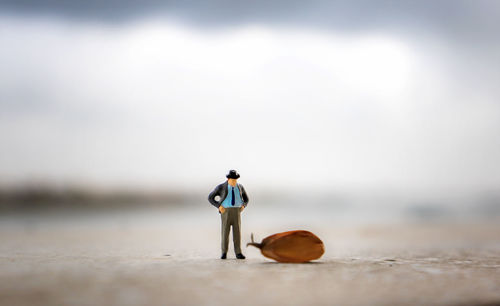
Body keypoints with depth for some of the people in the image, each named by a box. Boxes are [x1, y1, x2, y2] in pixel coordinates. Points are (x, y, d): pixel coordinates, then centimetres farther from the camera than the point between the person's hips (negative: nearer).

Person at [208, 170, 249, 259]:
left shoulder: (240, 187, 8)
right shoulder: (221, 187, -3)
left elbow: (246, 199, 20)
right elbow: (210, 198, 0)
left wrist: (243, 206, -1)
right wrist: (219, 206, -11)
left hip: (236, 211, 2)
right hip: (225, 211, -2)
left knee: (237, 232, -3)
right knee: (225, 232, -3)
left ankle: (238, 253, 1)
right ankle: (224, 253, 10)